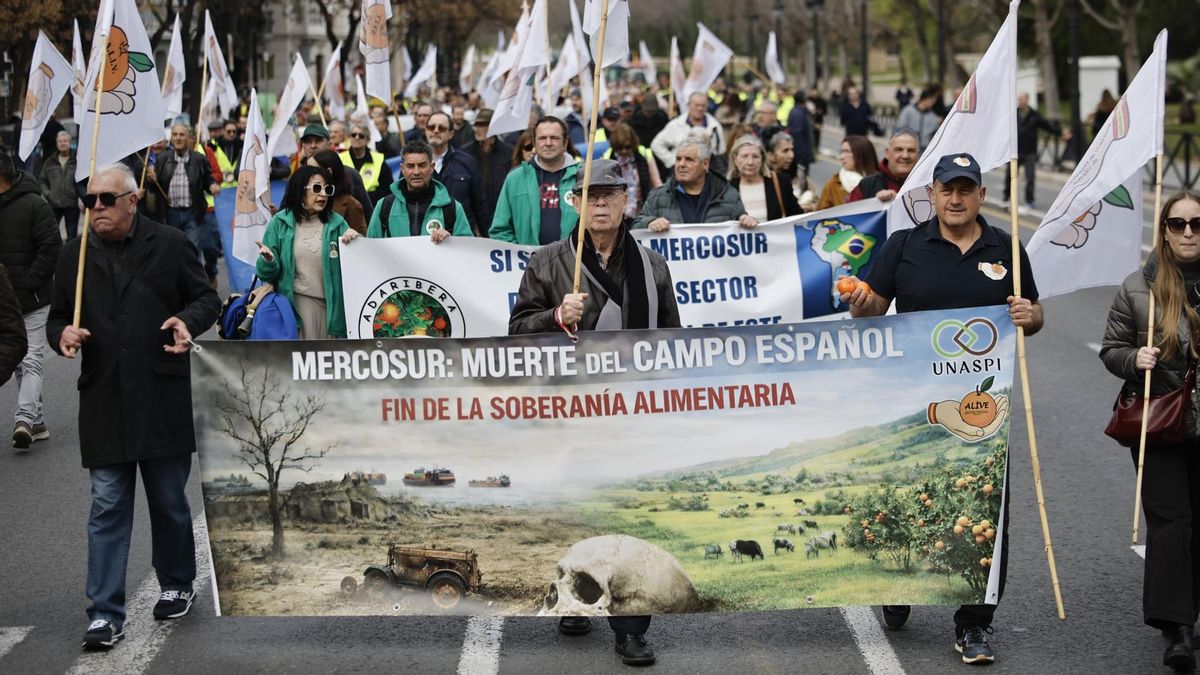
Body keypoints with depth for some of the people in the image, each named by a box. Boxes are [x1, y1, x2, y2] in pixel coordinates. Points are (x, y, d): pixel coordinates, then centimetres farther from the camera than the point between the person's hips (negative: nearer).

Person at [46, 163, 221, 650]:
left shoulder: (171, 244, 1)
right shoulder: (74, 255, 8)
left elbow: (207, 298, 6)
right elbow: (57, 318, 14)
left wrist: (188, 321, -16)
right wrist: (62, 335, -9)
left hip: (164, 398, -1)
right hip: (103, 403, 1)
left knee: (169, 500, 11)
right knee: (107, 509, -2)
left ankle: (176, 586, 32)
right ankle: (105, 614, -1)